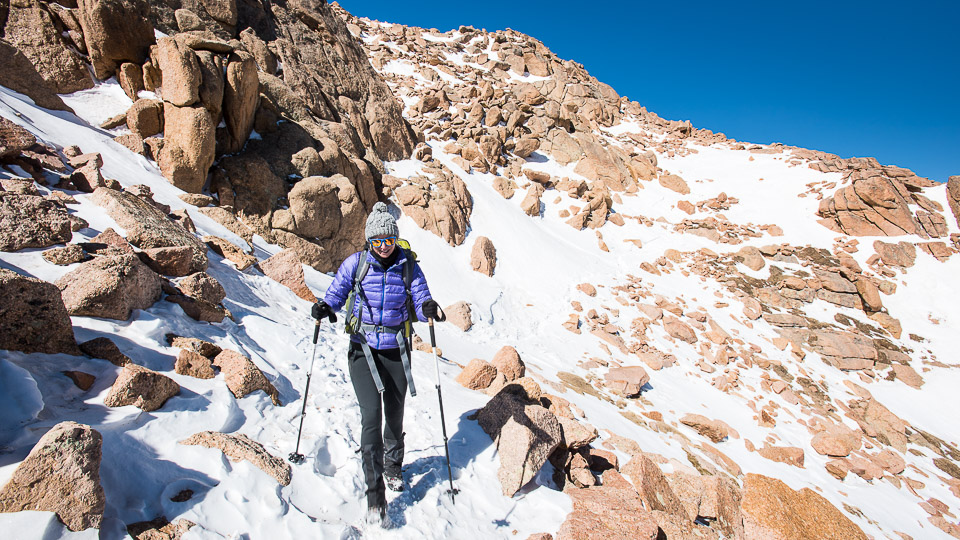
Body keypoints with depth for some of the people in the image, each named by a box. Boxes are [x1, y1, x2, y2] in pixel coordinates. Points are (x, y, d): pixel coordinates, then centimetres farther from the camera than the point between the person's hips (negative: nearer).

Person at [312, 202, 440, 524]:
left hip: (397, 349, 2)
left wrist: (427, 308, -28)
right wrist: (325, 307, -18)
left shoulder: (408, 266, -3)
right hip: (363, 348, -1)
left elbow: (421, 300, -5)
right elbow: (336, 293, 3)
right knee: (371, 413, -12)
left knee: (395, 413, 14)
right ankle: (375, 492, 1)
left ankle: (392, 465, 43)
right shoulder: (355, 263, -3)